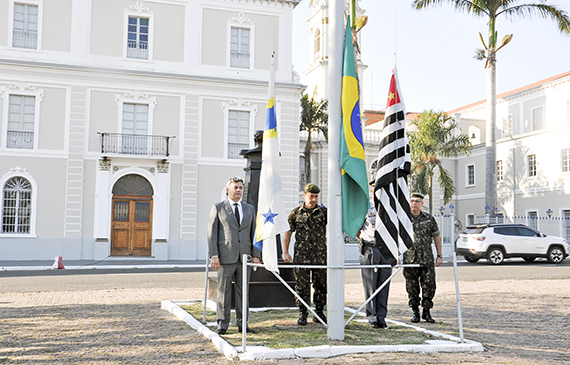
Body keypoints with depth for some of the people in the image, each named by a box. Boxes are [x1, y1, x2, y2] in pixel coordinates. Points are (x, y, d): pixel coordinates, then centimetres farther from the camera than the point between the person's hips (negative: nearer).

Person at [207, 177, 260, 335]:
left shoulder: (250, 209, 15)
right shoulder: (218, 208, 5)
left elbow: (254, 233, 15)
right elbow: (212, 233, 0)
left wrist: (256, 255, 6)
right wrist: (214, 255, -8)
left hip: (244, 256, 3)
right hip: (225, 257, -3)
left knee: (243, 291, 7)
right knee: (224, 291, 0)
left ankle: (242, 324, 15)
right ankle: (222, 325, 8)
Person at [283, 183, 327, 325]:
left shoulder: (324, 211, 6)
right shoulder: (296, 213, 4)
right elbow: (288, 232, 8)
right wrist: (285, 252, 3)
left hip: (320, 255, 1)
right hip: (301, 256, -1)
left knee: (321, 285, 7)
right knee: (302, 285, 2)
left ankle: (319, 313, 19)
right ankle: (303, 314, 12)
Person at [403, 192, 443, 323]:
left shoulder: (429, 219, 7)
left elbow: (436, 237, 12)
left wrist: (439, 256, 7)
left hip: (427, 260, 1)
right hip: (409, 260, -1)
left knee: (429, 287, 0)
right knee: (412, 288, 3)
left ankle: (427, 312, 15)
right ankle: (415, 312, 17)